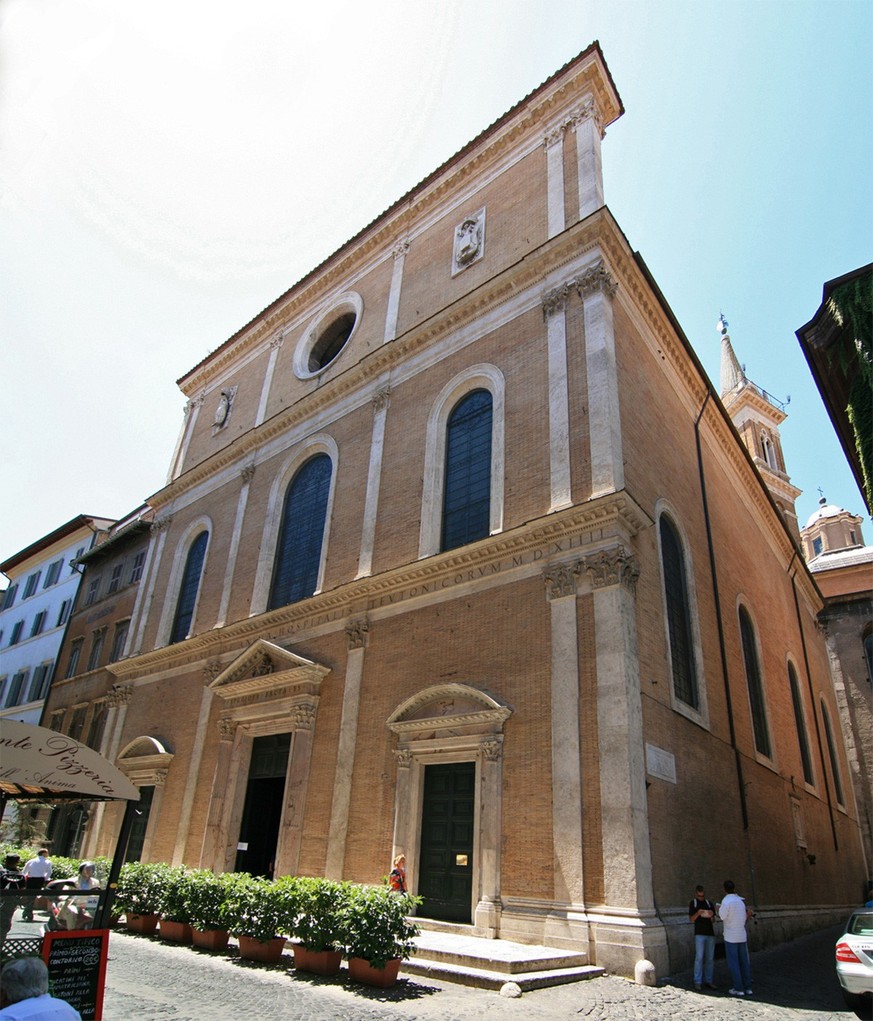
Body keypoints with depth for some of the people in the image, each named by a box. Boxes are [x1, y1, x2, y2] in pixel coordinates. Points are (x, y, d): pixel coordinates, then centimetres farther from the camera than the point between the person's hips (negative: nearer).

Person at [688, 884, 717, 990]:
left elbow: (713, 920, 12)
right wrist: (698, 913, -20)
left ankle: (709, 981, 12)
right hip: (699, 933, -3)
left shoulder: (709, 903, 11)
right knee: (699, 958, -7)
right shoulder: (693, 903, 3)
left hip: (710, 933, 3)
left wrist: (711, 915, -11)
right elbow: (691, 919, -2)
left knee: (710, 959, 5)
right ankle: (697, 982, -3)